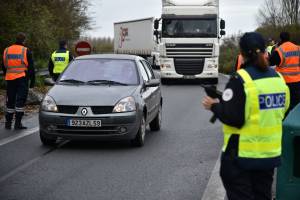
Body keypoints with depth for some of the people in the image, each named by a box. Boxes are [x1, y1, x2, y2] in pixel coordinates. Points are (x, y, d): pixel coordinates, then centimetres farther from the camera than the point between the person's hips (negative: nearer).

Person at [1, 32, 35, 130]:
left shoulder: (6, 50, 10)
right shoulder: (26, 51, -3)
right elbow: (31, 67, -2)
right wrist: (32, 81, 4)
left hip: (10, 79, 4)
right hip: (22, 78, -4)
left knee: (10, 101, 11)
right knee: (20, 100, -2)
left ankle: (8, 123, 14)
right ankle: (18, 123, -6)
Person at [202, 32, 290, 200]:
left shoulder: (241, 79, -18)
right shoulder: (278, 78, 2)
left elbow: (233, 118, -21)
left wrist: (214, 106, -4)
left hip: (242, 155, -6)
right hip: (271, 153, 6)